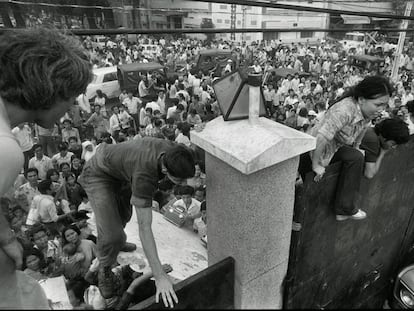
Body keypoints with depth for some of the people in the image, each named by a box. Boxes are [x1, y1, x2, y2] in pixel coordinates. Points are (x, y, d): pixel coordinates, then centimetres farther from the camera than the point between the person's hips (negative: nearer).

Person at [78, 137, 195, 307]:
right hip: (98, 175, -7)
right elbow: (144, 227, -44)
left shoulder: (172, 150, -24)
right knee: (112, 235, -18)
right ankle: (104, 269, 15)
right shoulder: (144, 174, -44)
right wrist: (159, 276, -43)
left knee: (124, 214, 28)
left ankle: (116, 242, 59)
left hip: (118, 170, 8)